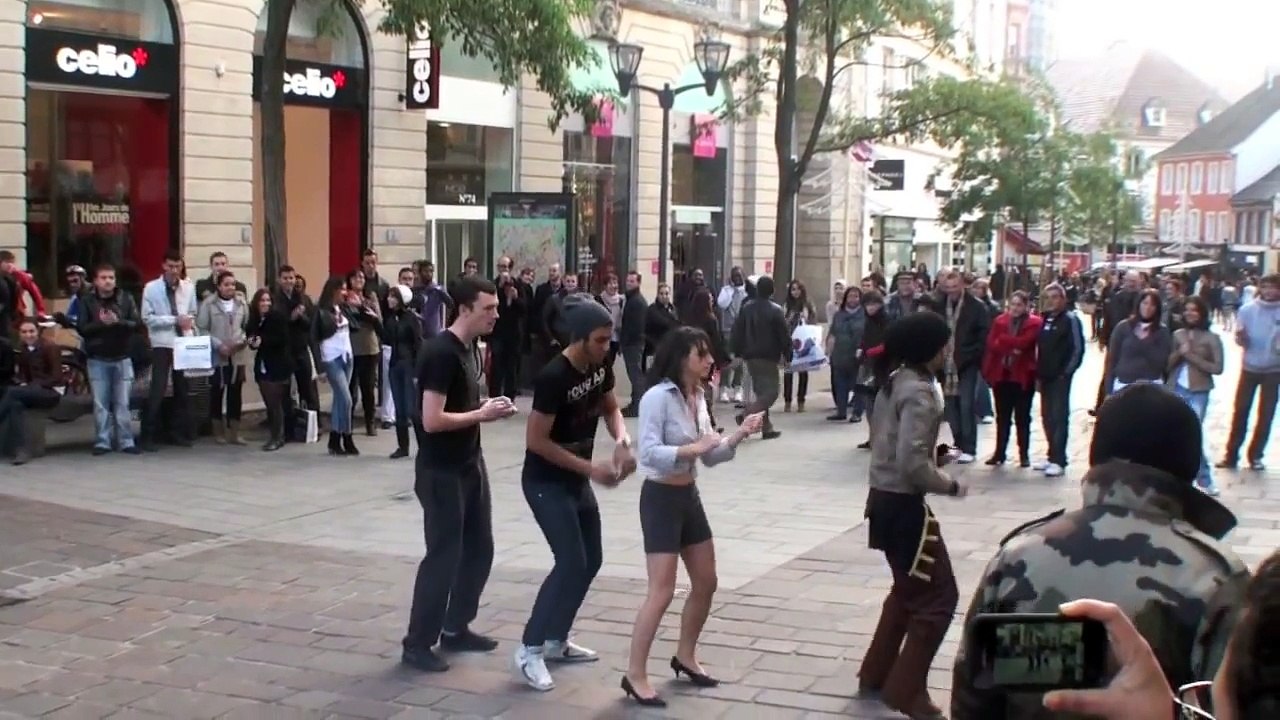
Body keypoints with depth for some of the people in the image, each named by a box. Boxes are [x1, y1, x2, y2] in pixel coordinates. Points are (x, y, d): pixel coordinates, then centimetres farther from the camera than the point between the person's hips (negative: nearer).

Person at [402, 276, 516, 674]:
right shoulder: (440, 353, -21)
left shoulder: (469, 348, 8)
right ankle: (417, 644, 8)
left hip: (470, 465, 9)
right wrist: (482, 415, -17)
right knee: (444, 555, -3)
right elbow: (432, 420, -25)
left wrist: (487, 406, 1)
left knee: (479, 549, 15)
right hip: (441, 472, -9)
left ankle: (455, 629, 29)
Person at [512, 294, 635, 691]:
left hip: (577, 479, 8)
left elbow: (610, 407, 12)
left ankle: (556, 641, 25)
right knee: (571, 563, -13)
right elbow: (535, 440, -24)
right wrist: (592, 468, -23)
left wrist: (624, 440, -9)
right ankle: (529, 650, -2)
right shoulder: (553, 377, -27)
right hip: (545, 482, -8)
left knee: (591, 560, 12)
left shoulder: (601, 366, -4)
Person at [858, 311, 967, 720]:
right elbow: (912, 463, -27)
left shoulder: (895, 381, 9)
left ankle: (875, 678, 31)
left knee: (909, 590, 23)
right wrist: (949, 485, -12)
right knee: (939, 596, 0)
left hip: (884, 498, 10)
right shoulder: (919, 391, -20)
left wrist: (934, 456, 10)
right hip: (904, 505, -10)